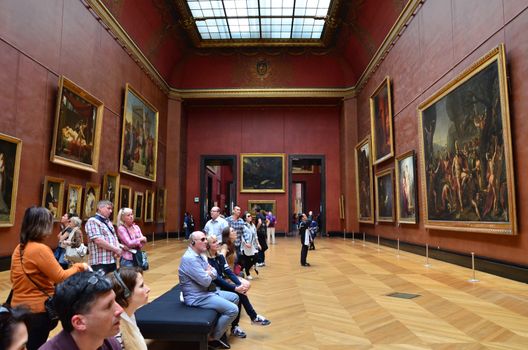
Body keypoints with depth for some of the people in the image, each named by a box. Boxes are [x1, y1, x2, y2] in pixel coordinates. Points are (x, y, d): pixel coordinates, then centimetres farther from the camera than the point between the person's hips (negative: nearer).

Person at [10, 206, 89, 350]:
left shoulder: (19, 248, 3)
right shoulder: (40, 249, -22)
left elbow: (14, 279, 15)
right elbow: (61, 277, -17)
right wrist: (79, 267, -3)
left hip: (19, 307, 7)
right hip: (37, 310, -7)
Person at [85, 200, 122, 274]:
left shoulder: (109, 222, 20)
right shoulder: (92, 221, -7)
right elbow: (98, 240, -18)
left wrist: (118, 249, -2)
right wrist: (116, 249, -13)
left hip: (112, 261, 8)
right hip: (100, 262, -8)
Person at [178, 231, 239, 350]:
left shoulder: (201, 255, 9)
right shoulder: (189, 258, -23)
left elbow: (214, 274, 10)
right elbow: (206, 281, -23)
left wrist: (208, 273, -12)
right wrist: (208, 273, -2)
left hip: (206, 292, 10)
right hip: (197, 297, -10)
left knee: (235, 298, 16)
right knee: (233, 309, -16)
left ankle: (221, 328, 23)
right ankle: (214, 338, 0)